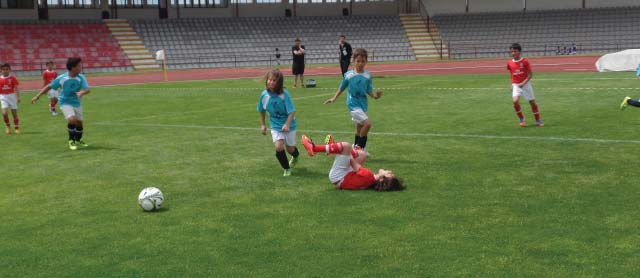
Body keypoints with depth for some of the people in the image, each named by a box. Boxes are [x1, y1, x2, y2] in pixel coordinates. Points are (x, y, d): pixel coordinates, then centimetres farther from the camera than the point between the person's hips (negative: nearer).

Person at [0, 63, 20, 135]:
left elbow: (16, 88, -1)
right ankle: (8, 127, 7)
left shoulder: (12, 78, -2)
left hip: (12, 95, 0)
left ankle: (17, 128, 19)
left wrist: (18, 97, -7)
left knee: (14, 113, 5)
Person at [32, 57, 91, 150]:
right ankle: (71, 140, -3)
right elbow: (49, 87, -7)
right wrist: (37, 96, -7)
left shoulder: (81, 78, -13)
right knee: (72, 119, -25)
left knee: (79, 122, 11)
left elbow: (88, 89, -24)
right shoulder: (61, 78, -17)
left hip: (76, 103, 4)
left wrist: (82, 92, -47)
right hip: (65, 102, -3)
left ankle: (78, 140, 40)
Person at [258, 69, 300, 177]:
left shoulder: (284, 94, -23)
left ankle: (295, 156, 51)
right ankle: (287, 169, 7)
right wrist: (262, 125, 8)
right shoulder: (264, 95, -11)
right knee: (279, 147, -17)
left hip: (288, 125, -2)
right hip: (275, 126, 2)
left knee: (290, 149, 11)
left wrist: (287, 124, -37)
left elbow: (292, 111, -24)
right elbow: (262, 110, 7)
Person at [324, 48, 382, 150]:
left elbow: (369, 91, 1)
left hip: (363, 103, 5)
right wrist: (334, 98, 7)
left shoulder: (367, 76, -1)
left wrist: (375, 95, -18)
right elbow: (342, 88, 7)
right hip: (353, 103, -5)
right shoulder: (348, 75, -7)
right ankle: (360, 147, -7)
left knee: (359, 127, 17)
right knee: (367, 123, -20)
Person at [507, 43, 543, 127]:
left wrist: (523, 83, -17)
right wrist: (512, 84, 9)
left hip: (525, 84, -1)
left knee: (532, 102, 5)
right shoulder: (510, 63, 1)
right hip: (516, 85, 1)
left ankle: (538, 121, 22)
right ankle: (521, 119, -3)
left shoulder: (525, 62, -9)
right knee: (515, 101, -22)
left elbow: (530, 74, -8)